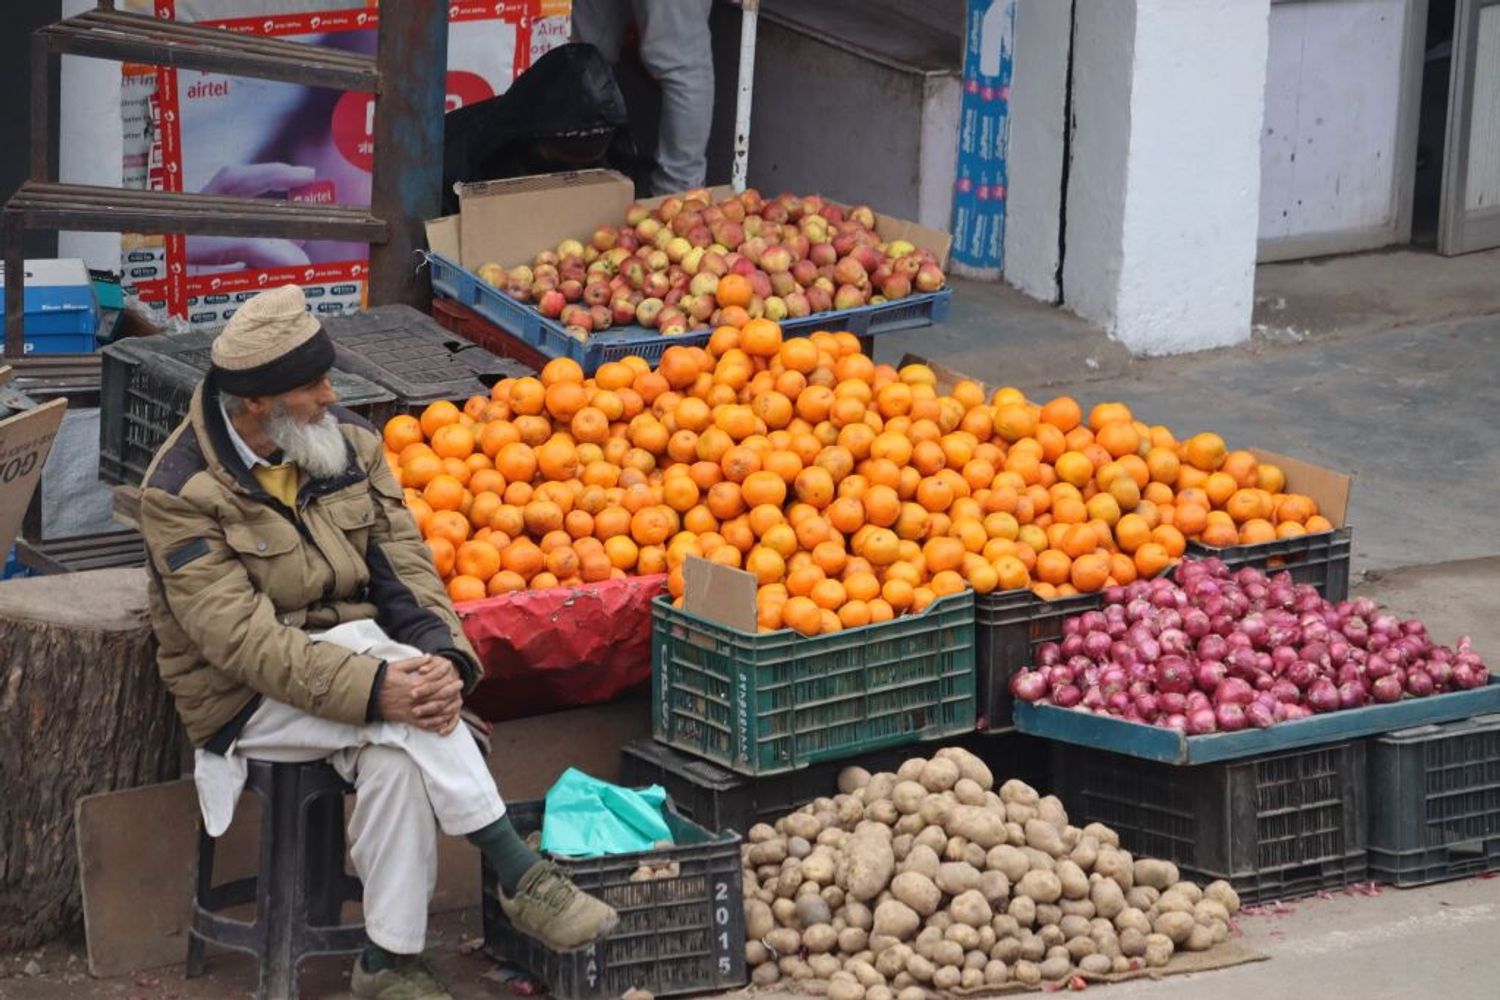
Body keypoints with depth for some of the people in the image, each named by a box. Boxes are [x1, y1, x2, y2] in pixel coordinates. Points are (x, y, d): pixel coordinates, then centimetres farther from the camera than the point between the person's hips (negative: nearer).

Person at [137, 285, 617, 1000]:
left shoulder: (350, 445, 3)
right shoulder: (181, 493, -15)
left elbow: (405, 567, 1)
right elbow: (243, 640, -22)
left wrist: (446, 657, -22)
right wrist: (375, 689, -33)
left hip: (360, 657, 5)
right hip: (249, 700, -5)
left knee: (396, 758, -30)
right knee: (404, 714, -32)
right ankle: (518, 875, -23)